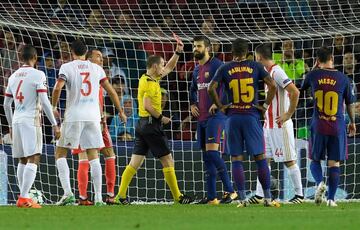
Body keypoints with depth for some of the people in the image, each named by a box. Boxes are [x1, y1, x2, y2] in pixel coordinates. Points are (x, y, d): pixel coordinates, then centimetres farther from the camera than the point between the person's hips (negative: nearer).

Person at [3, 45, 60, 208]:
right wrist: (54, 124, -8)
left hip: (17, 121, 7)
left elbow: (6, 104, 18)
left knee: (22, 160, 14)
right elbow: (45, 102, -12)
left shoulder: (13, 76, 13)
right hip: (31, 121, -7)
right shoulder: (38, 75, -6)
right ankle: (24, 198, -21)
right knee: (33, 158, -10)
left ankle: (23, 197, 17)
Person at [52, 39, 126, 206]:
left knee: (60, 153, 7)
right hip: (93, 116, 3)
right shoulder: (96, 68, 9)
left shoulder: (67, 67, -1)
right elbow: (111, 91, 9)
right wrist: (120, 111, 19)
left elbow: (57, 88, -15)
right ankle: (98, 197, -1)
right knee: (93, 156, 6)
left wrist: (54, 107, -1)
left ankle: (68, 193, -9)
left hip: (73, 116, -3)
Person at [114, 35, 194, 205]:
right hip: (151, 123, -9)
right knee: (167, 160, -3)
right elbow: (147, 105, -23)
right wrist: (161, 118, -12)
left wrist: (178, 52, 19)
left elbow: (169, 68, 27)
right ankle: (178, 196, 0)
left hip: (142, 124, 9)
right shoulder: (151, 83, -14)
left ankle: (121, 195, 0)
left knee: (135, 162, 6)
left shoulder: (149, 78, 14)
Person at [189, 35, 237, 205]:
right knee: (206, 155, 8)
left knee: (212, 151, -19)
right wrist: (192, 104, 16)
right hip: (202, 118, 9)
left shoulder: (217, 65, -9)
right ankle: (211, 196, 11)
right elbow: (193, 89, 33)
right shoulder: (197, 70, 17)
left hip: (215, 115, -9)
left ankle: (230, 191, -16)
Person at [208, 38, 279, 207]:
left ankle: (242, 199, -2)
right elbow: (272, 85, -7)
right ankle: (267, 198, 4)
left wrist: (220, 106, 3)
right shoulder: (255, 67, 2)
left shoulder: (225, 69, 2)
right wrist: (266, 105, 2)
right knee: (260, 158, 5)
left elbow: (211, 88, -9)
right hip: (252, 116, 0)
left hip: (233, 117, 0)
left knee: (236, 160, 4)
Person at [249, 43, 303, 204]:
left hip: (280, 126, -9)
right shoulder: (267, 72, 13)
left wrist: (289, 114, -19)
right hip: (268, 125, 9)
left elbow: (295, 92, -25)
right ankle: (259, 196, 10)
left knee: (289, 161, -2)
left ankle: (299, 195, 6)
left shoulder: (276, 72, -17)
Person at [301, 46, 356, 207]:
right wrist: (352, 122, 24)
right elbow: (350, 103, 8)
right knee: (334, 163, 6)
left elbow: (301, 88, 19)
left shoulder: (313, 75, -2)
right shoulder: (342, 78, -1)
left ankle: (320, 182, -14)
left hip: (318, 126, 0)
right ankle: (331, 198, 1)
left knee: (315, 160, 14)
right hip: (338, 126, 0)